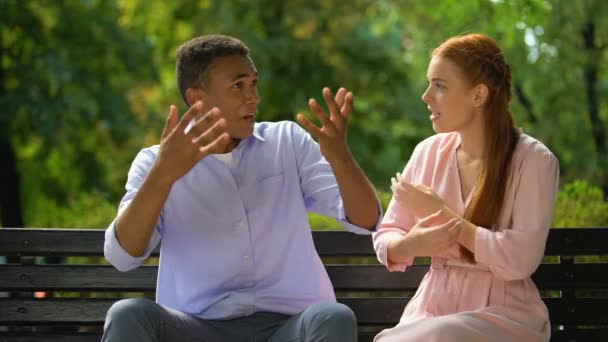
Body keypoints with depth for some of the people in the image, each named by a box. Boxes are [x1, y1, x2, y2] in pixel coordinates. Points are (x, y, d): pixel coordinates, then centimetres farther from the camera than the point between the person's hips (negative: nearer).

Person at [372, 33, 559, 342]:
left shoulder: (533, 160, -8)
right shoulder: (428, 152, 6)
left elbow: (520, 260, -18)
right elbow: (385, 238, 9)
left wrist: (439, 212, -12)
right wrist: (411, 245, -15)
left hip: (505, 315, -4)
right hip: (433, 308, 4)